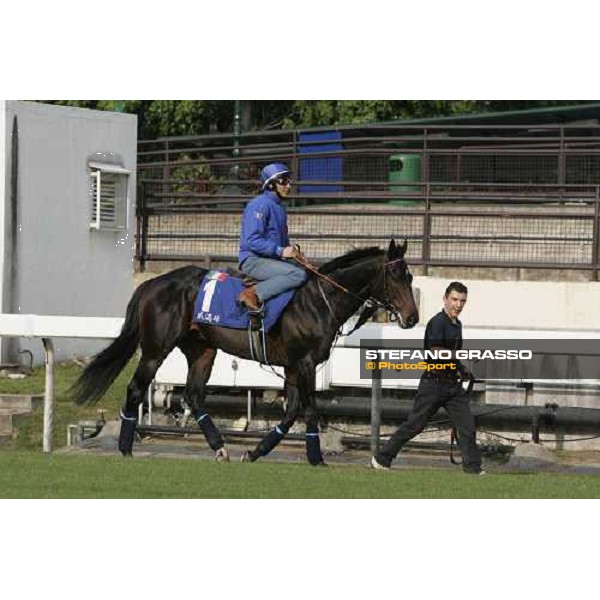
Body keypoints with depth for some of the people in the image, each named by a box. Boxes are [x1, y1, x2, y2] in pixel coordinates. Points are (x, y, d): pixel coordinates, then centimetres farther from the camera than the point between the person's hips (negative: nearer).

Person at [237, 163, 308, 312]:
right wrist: (280, 251, -22)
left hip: (272, 259, 10)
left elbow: (282, 239, 30)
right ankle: (253, 294, -29)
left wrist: (291, 251, 7)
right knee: (299, 275, -27)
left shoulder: (280, 207, 18)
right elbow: (252, 240, -21)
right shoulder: (260, 205, -13)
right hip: (253, 260, -10)